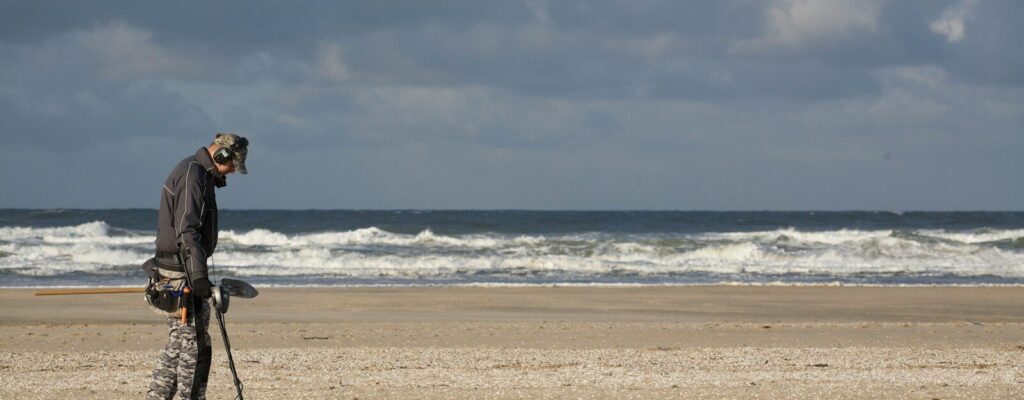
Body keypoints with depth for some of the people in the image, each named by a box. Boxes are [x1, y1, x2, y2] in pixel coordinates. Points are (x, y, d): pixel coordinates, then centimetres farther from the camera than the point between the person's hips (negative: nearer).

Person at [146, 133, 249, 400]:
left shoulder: (200, 174, 17)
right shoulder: (192, 175, -16)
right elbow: (186, 230, -24)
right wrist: (198, 275, -29)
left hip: (180, 271, 11)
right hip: (181, 271, -11)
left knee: (178, 345, 13)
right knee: (195, 346, -7)